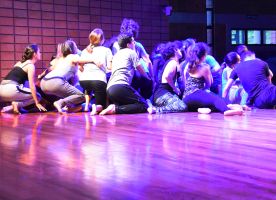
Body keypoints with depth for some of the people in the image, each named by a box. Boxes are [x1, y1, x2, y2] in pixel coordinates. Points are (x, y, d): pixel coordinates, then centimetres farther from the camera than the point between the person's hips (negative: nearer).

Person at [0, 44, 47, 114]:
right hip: (11, 89, -8)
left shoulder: (20, 63, 24)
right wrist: (37, 103, -7)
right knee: (37, 96, 6)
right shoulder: (31, 65, -1)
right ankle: (16, 104, -12)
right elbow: (32, 85, -7)